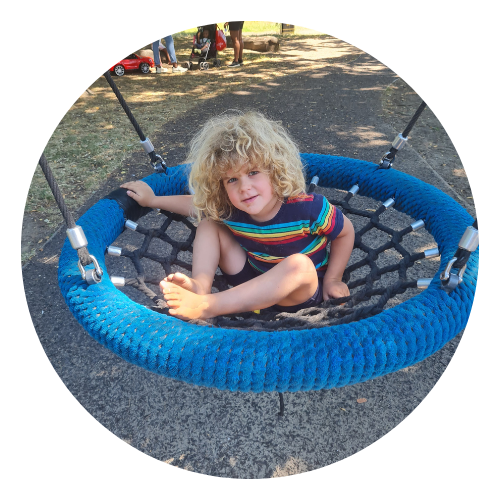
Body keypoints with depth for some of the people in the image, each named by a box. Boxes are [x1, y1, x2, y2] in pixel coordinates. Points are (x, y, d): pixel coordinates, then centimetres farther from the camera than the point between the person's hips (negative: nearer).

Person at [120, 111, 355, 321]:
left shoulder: (307, 208, -27)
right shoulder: (226, 210, -15)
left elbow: (346, 231, -11)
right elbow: (196, 204, 6)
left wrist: (332, 280, -11)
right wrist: (152, 199, 13)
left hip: (302, 293, -3)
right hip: (255, 285, 4)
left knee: (299, 264, -41)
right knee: (208, 225, -7)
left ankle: (205, 307, -42)